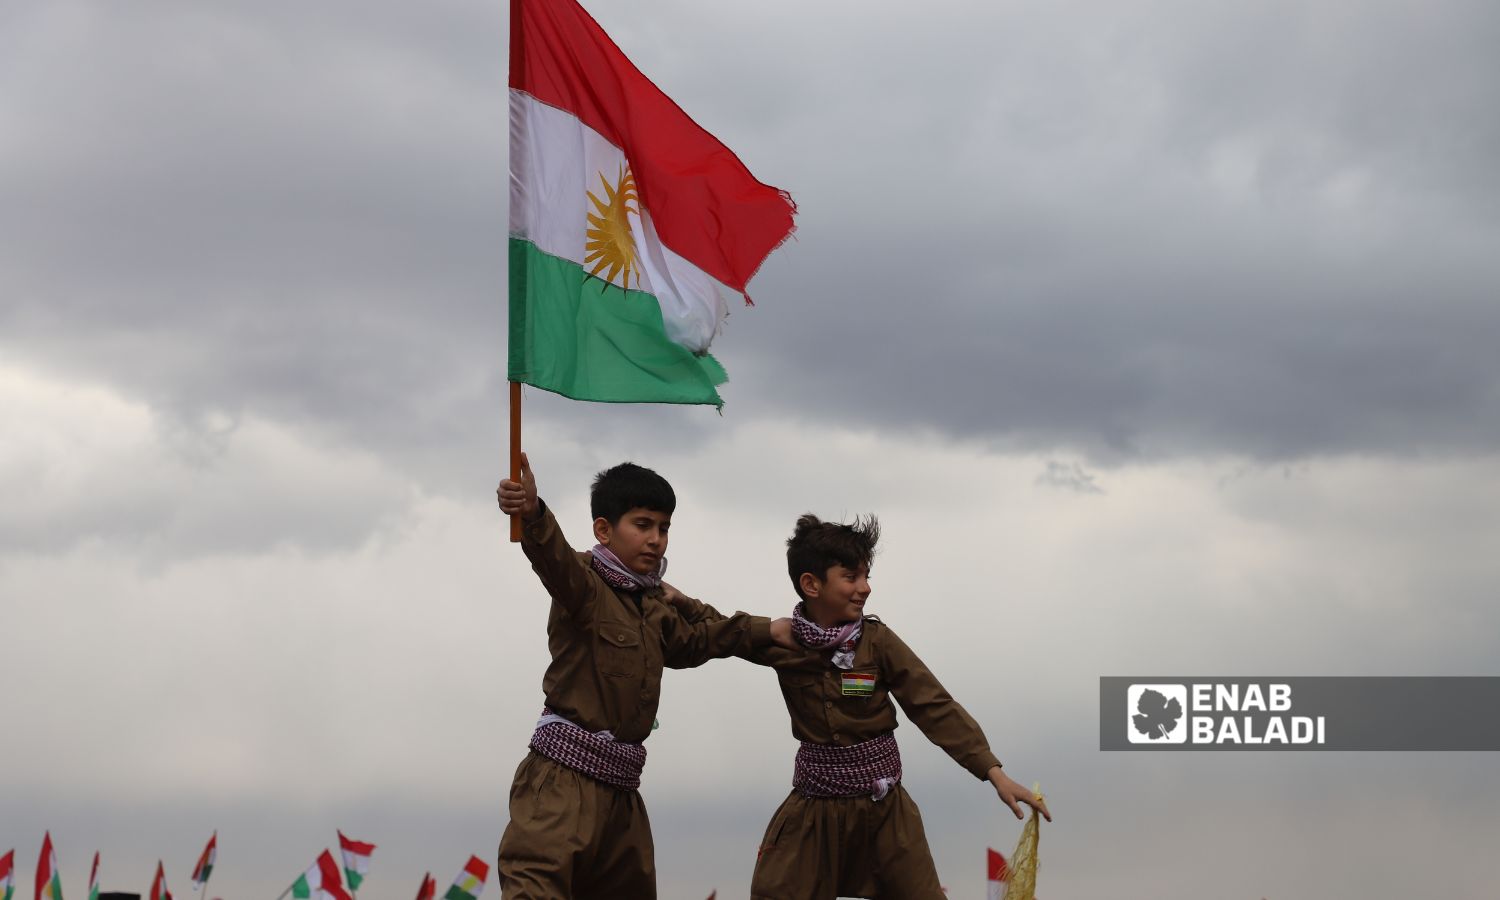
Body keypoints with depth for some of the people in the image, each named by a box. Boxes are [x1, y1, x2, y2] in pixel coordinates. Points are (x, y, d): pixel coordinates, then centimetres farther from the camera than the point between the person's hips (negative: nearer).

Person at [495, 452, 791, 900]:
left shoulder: (650, 606, 19)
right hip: (565, 776, -9)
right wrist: (532, 515, -54)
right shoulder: (585, 583, -8)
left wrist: (765, 630, 42)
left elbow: (691, 640, 39)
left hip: (620, 784, 9)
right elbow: (556, 560, -32)